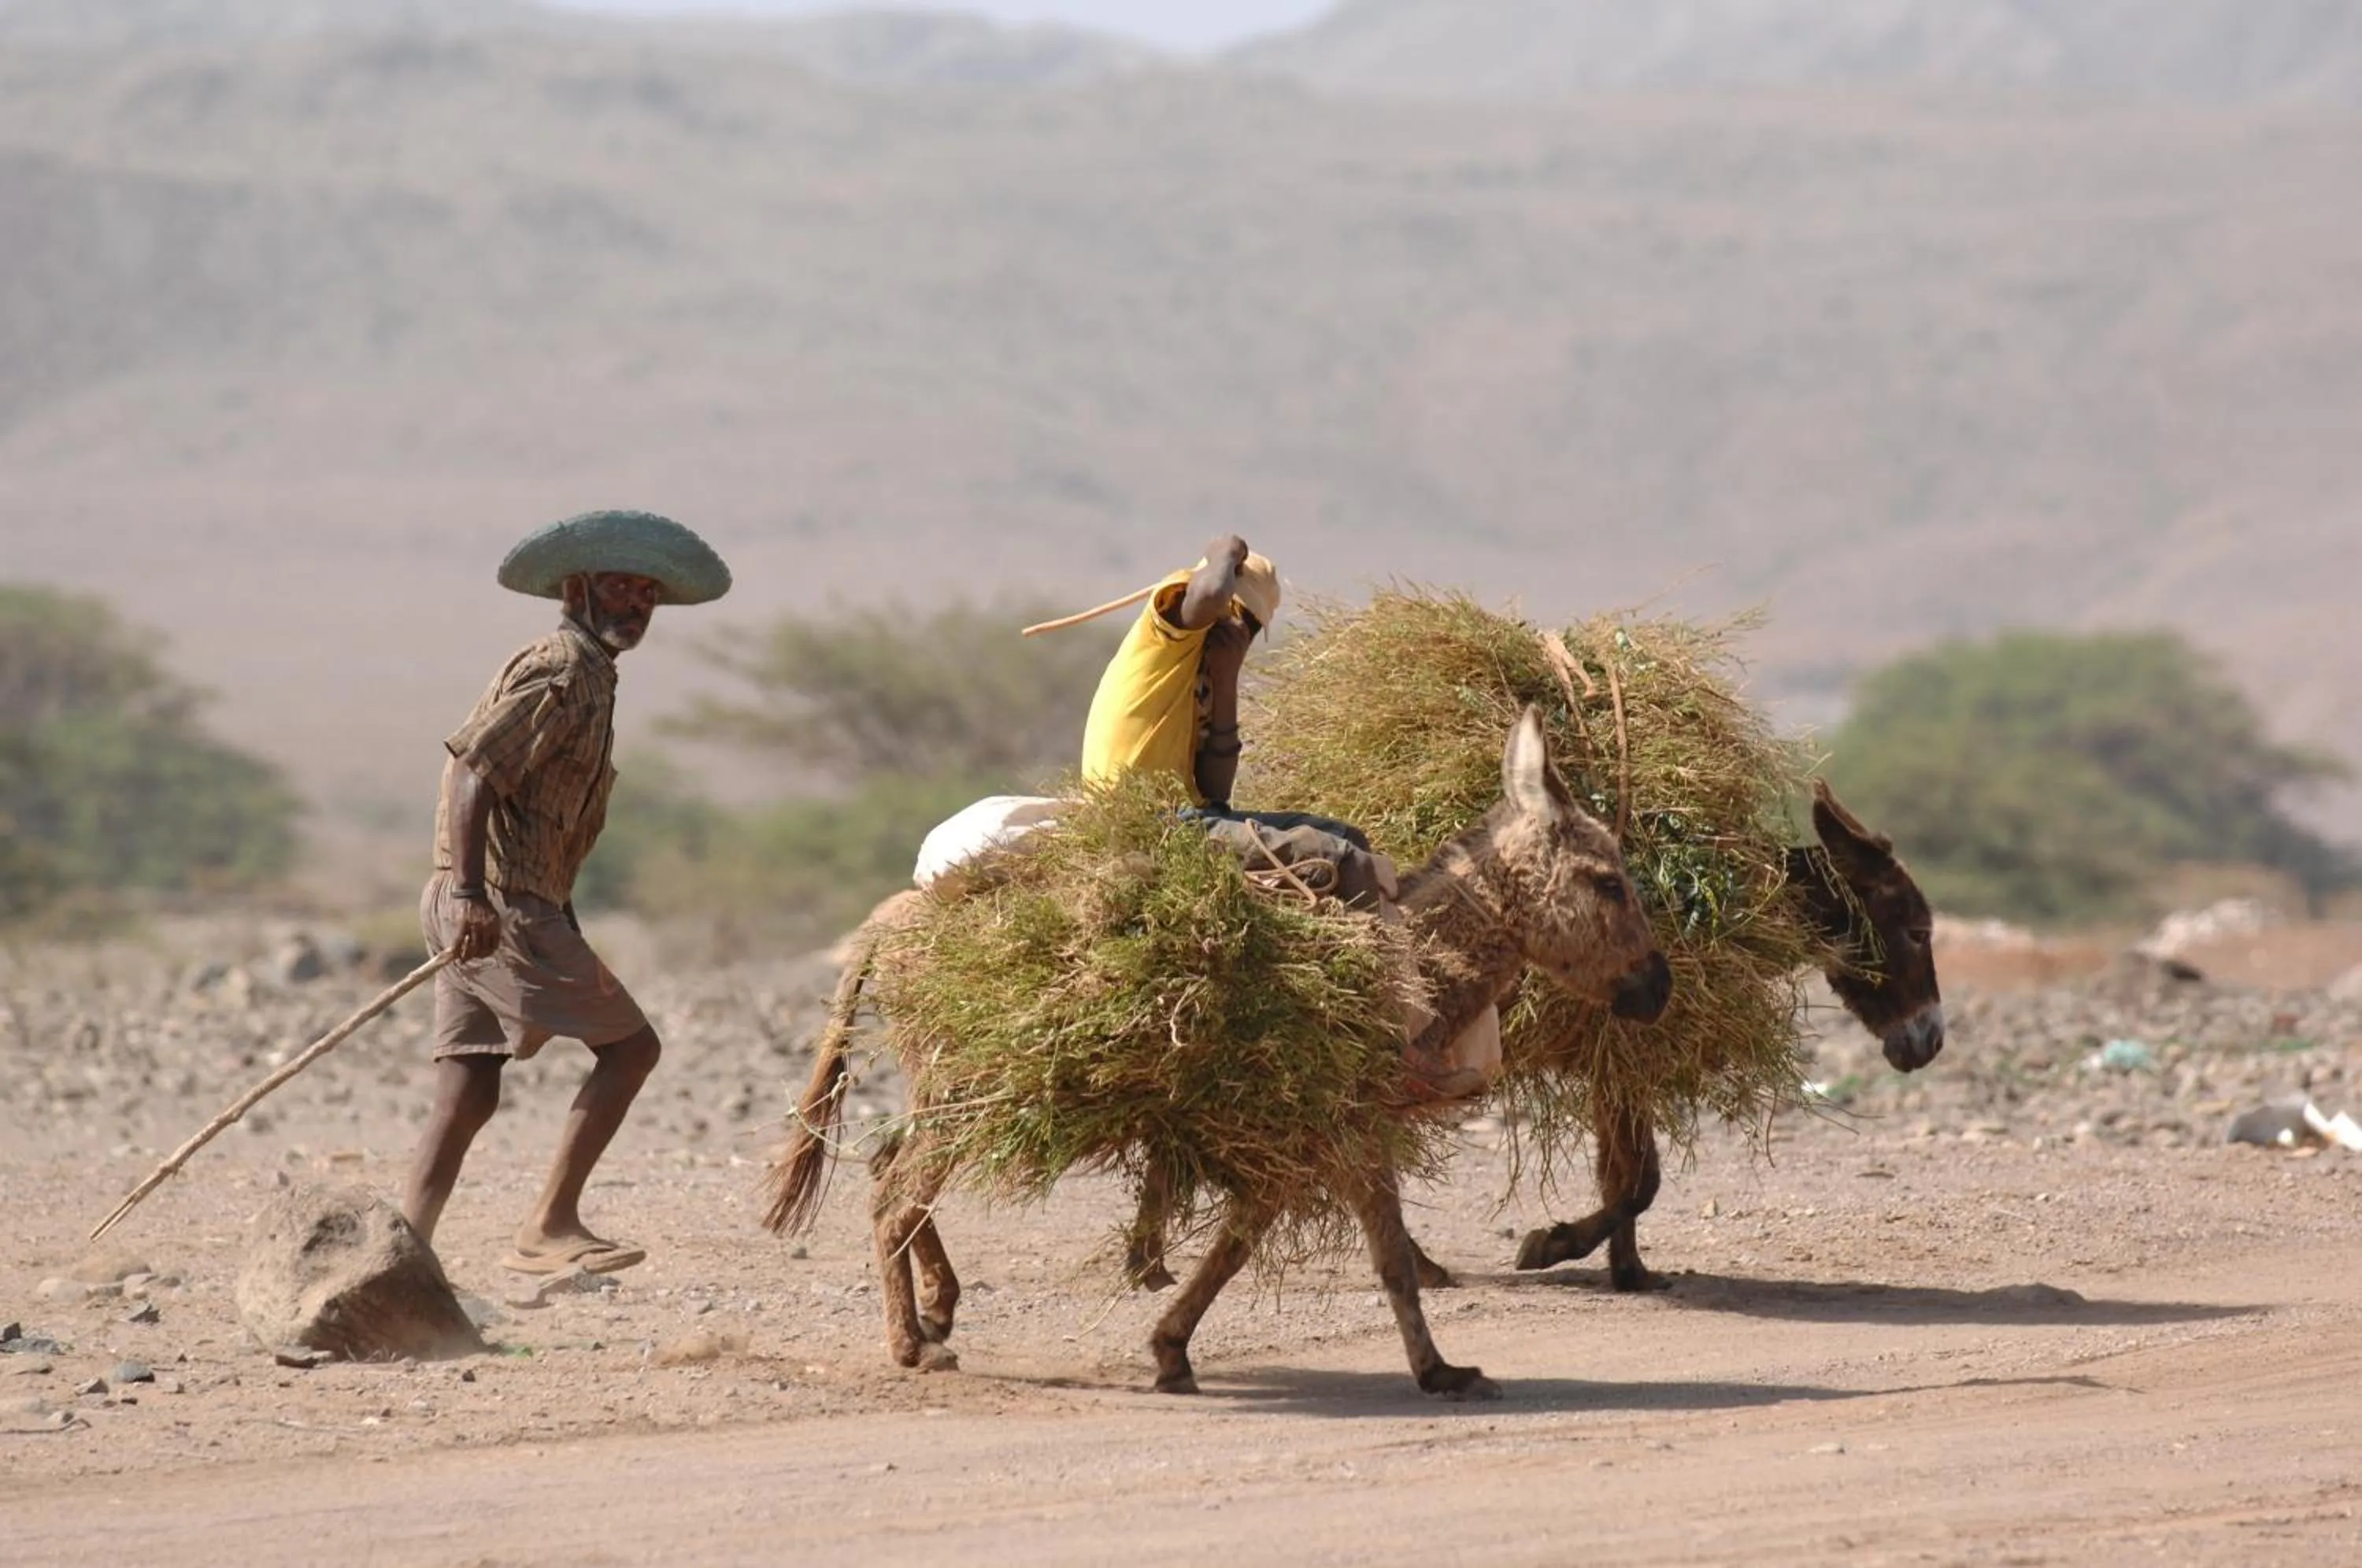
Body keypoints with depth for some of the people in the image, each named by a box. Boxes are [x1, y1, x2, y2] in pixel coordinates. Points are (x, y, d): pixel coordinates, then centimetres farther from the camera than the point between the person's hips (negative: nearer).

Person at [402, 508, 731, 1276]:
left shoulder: (588, 678, 20)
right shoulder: (559, 677, -11)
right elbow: (471, 768, -20)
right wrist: (470, 892, -27)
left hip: (479, 907, 10)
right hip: (494, 906, -10)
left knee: (467, 1098, 6)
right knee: (630, 1045, -5)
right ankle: (550, 1226, -5)